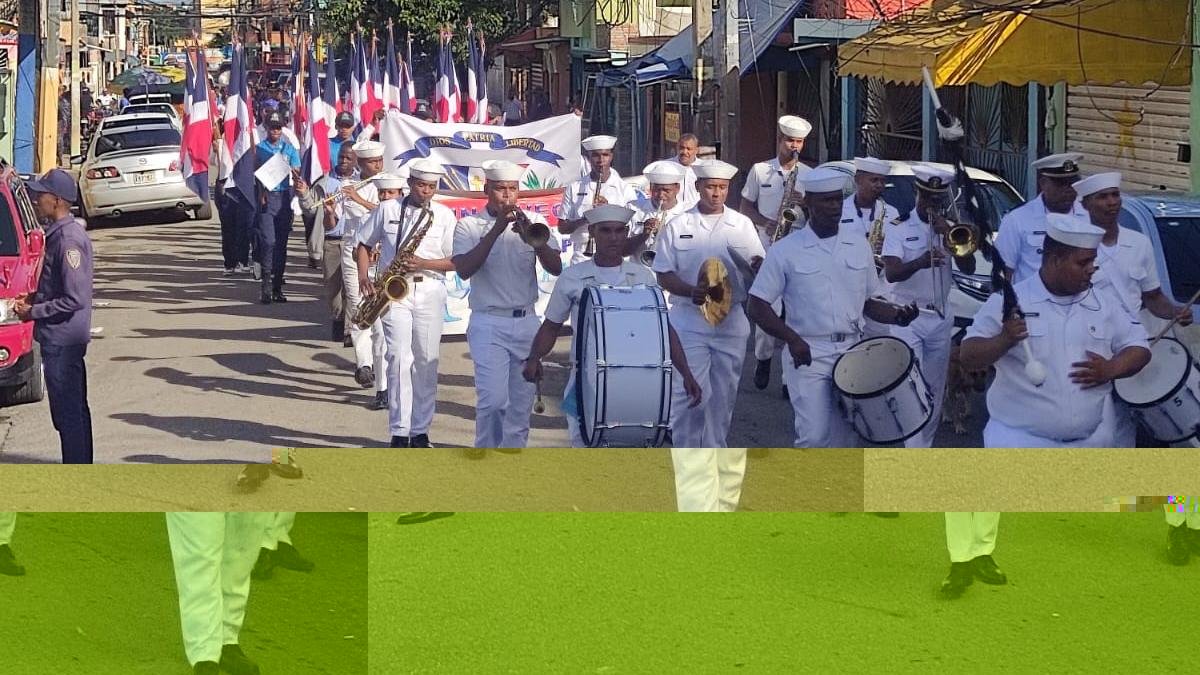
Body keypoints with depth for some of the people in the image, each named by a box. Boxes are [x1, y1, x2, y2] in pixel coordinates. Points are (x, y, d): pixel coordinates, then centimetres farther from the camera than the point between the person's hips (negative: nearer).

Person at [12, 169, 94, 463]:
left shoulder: (69, 239, -20)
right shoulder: (58, 232, 10)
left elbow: (74, 299, -24)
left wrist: (33, 312, -16)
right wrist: (33, 300, 8)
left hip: (62, 340, -10)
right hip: (60, 338, 10)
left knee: (68, 411, -5)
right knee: (74, 409, 16)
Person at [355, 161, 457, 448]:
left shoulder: (444, 215, 6)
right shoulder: (387, 210, 6)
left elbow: (455, 261, 4)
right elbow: (364, 245, 13)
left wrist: (424, 263, -12)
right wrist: (363, 277, -3)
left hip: (430, 291, 1)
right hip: (395, 291, -1)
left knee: (426, 362, 2)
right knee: (399, 357, -13)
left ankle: (420, 431, 12)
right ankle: (399, 432, -12)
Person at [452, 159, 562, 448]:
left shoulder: (532, 222, 7)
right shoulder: (469, 226, 1)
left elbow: (556, 268, -3)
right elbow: (464, 269, -15)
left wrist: (533, 239, -21)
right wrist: (496, 230, -20)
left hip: (526, 323, 3)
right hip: (488, 324, -3)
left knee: (521, 401, 6)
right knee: (492, 399, -14)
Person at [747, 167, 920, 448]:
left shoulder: (858, 245, 10)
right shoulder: (785, 251, -3)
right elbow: (757, 307, -4)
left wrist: (896, 315, -4)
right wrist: (792, 339, -19)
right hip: (808, 356, -4)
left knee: (844, 443, 6)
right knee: (814, 437, -17)